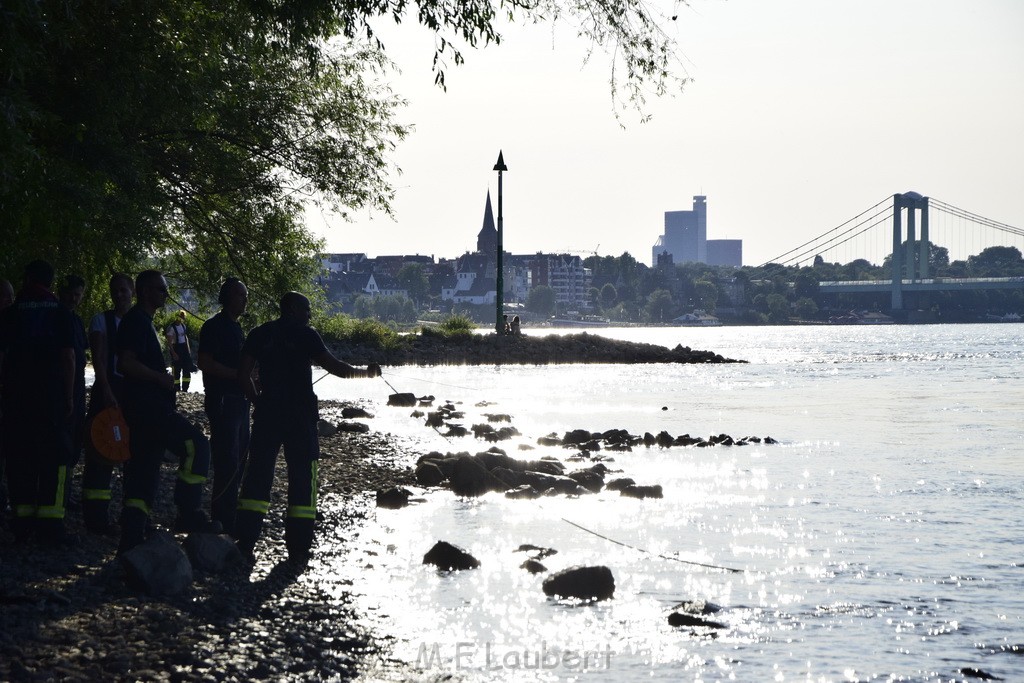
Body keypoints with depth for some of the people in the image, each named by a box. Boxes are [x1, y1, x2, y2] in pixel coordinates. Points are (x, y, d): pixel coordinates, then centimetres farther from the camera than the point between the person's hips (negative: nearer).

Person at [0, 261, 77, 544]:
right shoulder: (60, 313, 1)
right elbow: (68, 357, -4)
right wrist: (69, 396, -1)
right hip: (51, 394, -2)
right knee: (53, 456, 0)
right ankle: (50, 523, -8)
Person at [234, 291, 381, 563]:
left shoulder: (259, 335, 7)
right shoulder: (306, 335, -4)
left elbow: (243, 374, 3)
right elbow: (334, 367, -7)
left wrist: (258, 401, 13)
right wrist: (366, 372, 8)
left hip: (267, 411, 3)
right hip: (300, 414, -3)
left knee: (258, 473, 6)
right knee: (303, 475, 4)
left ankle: (245, 542, -1)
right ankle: (298, 547, 3)